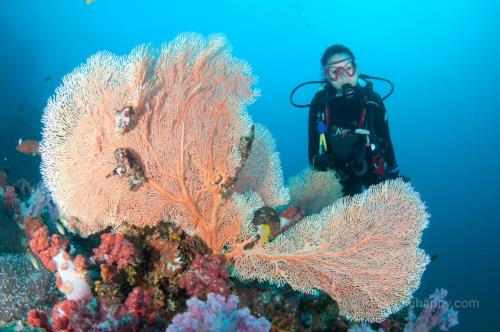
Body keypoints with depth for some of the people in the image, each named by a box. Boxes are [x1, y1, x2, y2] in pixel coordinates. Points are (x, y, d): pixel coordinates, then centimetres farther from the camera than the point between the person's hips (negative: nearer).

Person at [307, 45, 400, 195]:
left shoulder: (373, 100, -11)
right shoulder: (319, 102, -12)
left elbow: (385, 143, -2)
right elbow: (314, 146, -4)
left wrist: (393, 181, 0)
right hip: (332, 180, 0)